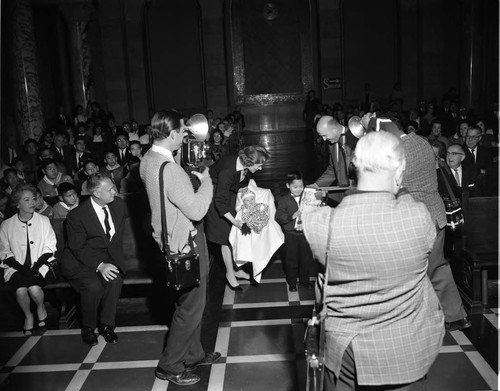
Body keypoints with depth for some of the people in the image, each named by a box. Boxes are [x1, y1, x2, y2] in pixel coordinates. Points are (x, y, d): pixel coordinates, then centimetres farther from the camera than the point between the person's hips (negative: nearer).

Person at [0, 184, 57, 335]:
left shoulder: (43, 221, 4)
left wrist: (37, 265, -12)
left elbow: (49, 247, 2)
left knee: (34, 288, -28)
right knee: (20, 290, -27)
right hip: (16, 267, 0)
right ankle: (28, 315, 6)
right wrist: (20, 267, -13)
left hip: (40, 265, 0)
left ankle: (41, 308, 8)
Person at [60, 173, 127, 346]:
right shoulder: (76, 215, -17)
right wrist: (99, 266, -29)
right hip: (78, 260, -4)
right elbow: (78, 248, -16)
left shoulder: (118, 205, -3)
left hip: (106, 256, 4)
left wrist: (116, 258, 0)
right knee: (94, 285, -30)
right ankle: (88, 328, -4)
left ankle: (106, 325, -8)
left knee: (115, 279, -27)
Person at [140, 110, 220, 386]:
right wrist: (205, 181, -14)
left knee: (190, 302, 23)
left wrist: (192, 177, 6)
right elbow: (196, 210, -28)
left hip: (171, 238, 10)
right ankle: (169, 366, 21)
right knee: (191, 306, 6)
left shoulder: (148, 160, 2)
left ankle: (193, 355, 39)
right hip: (186, 243, -10)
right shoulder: (169, 168, -29)